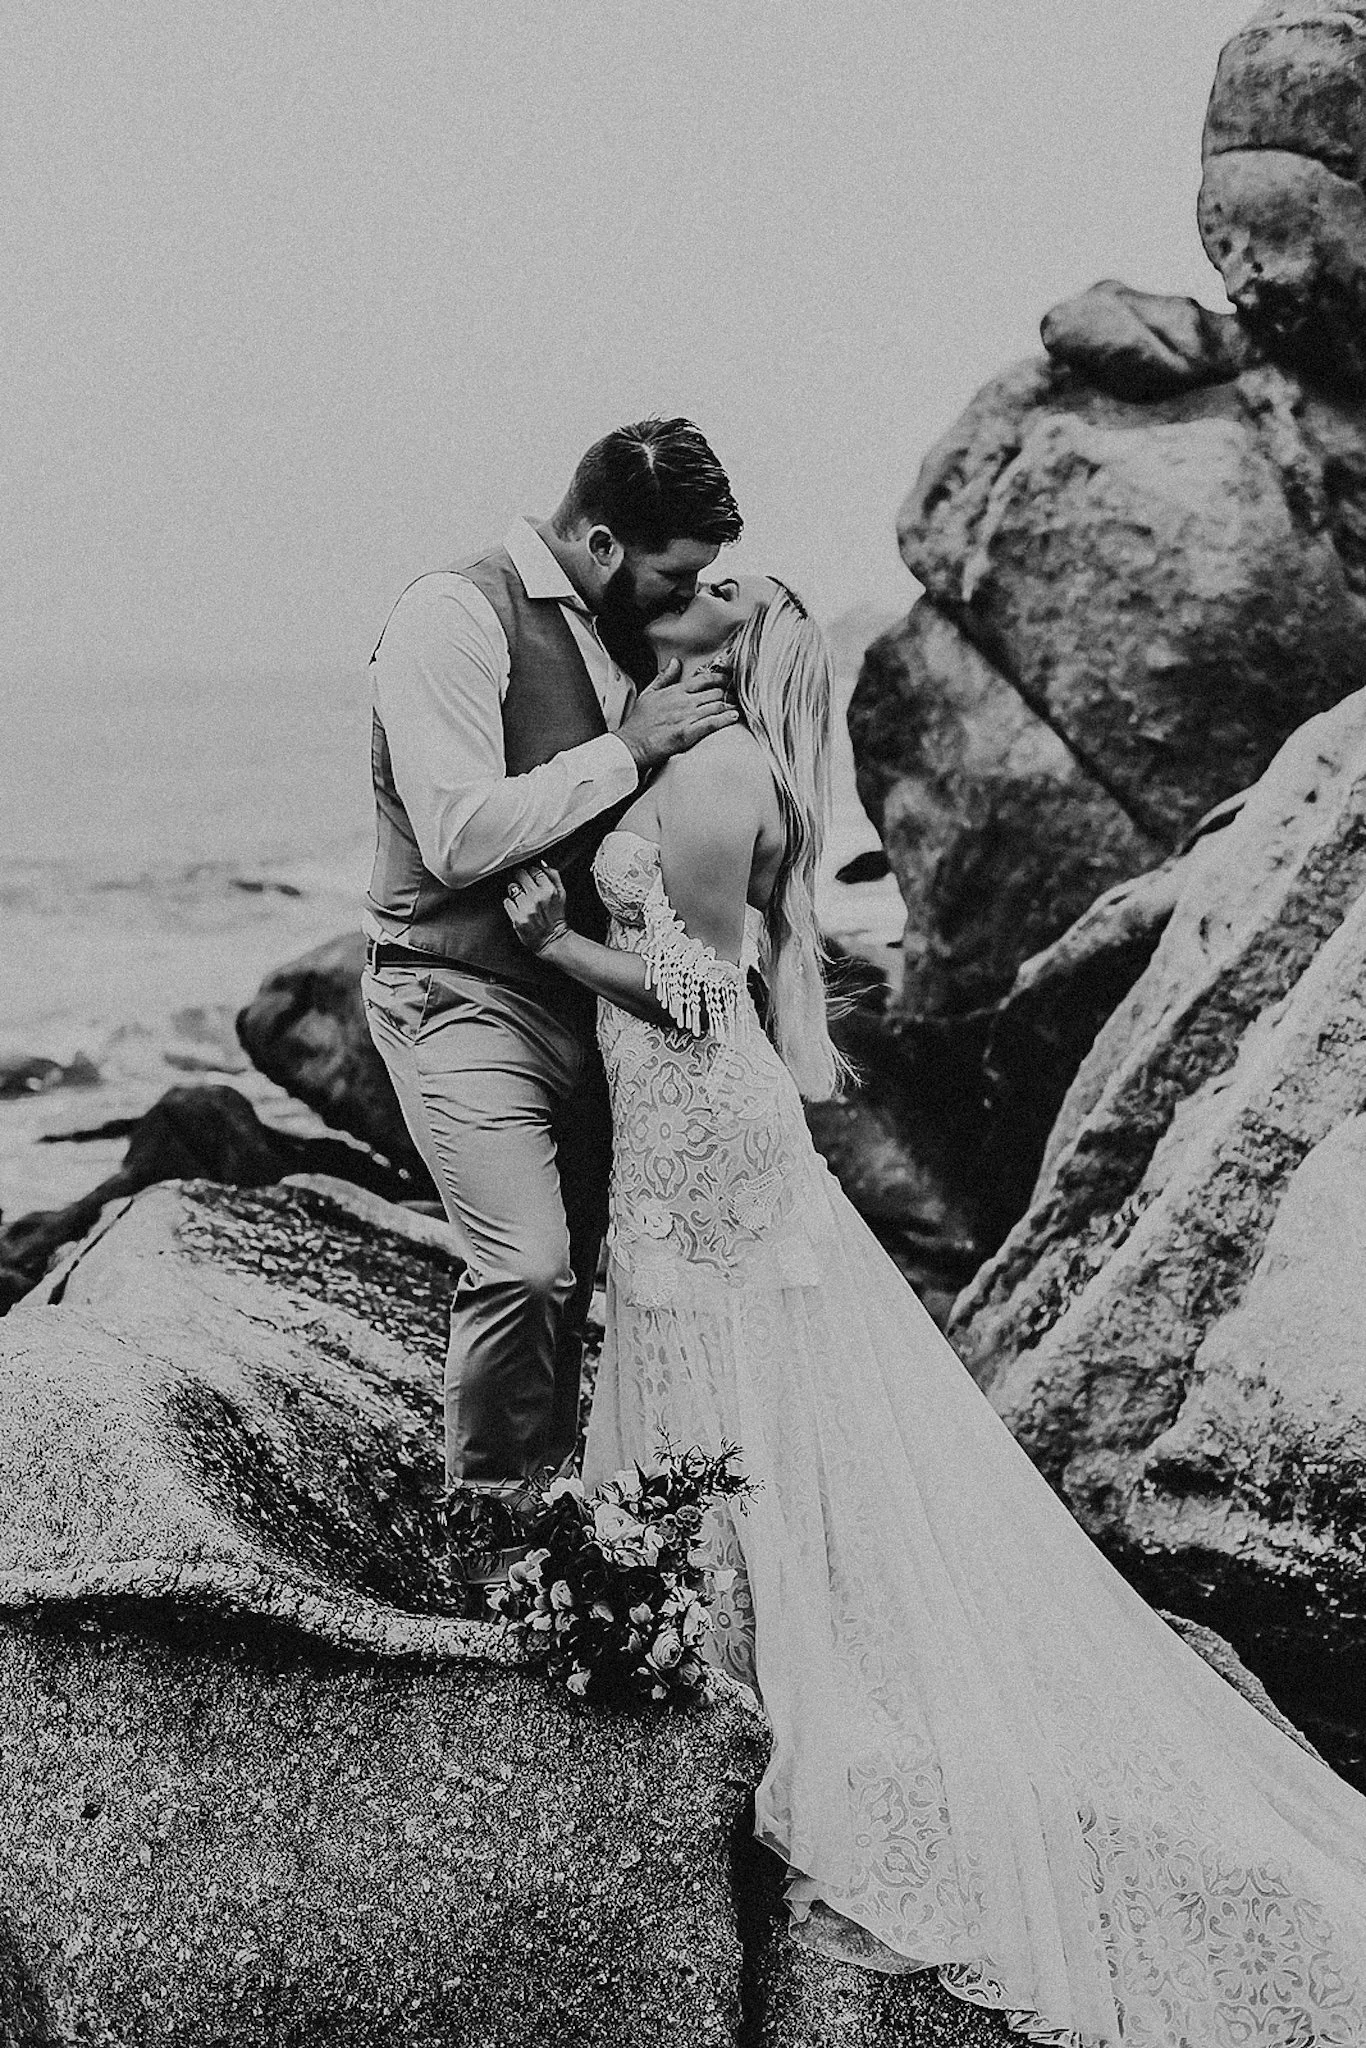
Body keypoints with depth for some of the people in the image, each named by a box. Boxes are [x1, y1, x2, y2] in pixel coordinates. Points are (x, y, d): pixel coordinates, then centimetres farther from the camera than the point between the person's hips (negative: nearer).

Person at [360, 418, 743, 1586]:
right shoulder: (457, 616, -13)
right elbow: (461, 835, -22)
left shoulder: (613, 626, 13)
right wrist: (627, 749, -18)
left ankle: (552, 1492, 27)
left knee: (577, 1270, 10)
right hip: (461, 998, -8)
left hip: (581, 997, 8)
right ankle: (486, 1520, 3)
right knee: (526, 1267, -18)